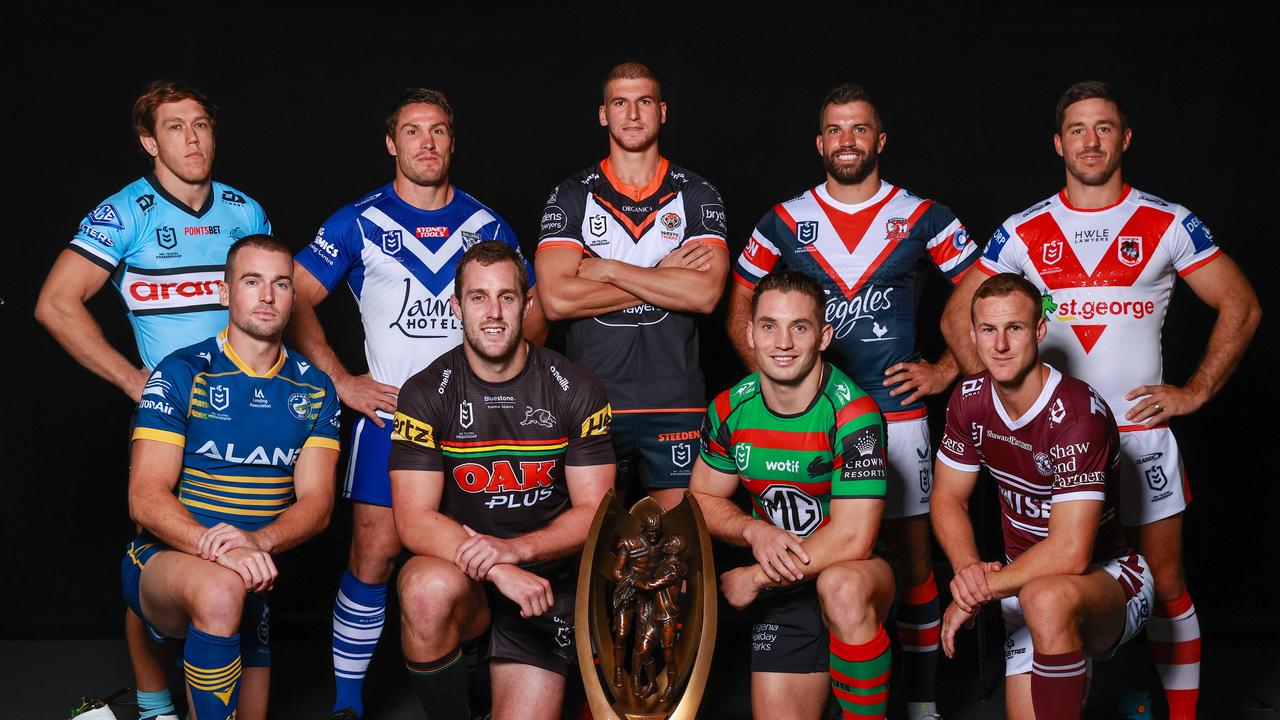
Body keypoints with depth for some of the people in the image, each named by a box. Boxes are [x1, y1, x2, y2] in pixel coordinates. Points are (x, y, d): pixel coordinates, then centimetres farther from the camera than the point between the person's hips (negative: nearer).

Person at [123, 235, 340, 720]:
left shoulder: (314, 389, 5)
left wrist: (258, 541, -26)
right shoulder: (181, 374, -7)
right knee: (221, 591, -39)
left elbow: (316, 503, -4)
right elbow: (146, 498, -15)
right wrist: (217, 548, -34)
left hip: (253, 575, 5)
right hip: (166, 559, -5)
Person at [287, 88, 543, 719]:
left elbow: (532, 319, 17)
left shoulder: (487, 225, 10)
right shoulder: (359, 223, 2)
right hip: (389, 414, -2)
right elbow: (294, 301, 0)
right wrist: (342, 382, -6)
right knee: (373, 557, -6)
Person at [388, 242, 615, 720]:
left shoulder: (575, 390, -2)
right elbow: (414, 520, -11)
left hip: (545, 580, 0)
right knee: (428, 588, -35)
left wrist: (514, 548, -21)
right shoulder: (425, 394, -4)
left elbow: (593, 511, -3)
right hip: (461, 573, 0)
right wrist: (496, 570, -27)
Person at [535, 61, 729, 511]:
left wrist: (609, 270, -10)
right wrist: (663, 278, -8)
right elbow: (556, 299, -10)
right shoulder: (570, 198, 4)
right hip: (593, 400, 0)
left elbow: (705, 294, -11)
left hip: (676, 403, 0)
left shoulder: (697, 196, 5)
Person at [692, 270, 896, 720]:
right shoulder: (729, 410, -4)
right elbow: (704, 499, 8)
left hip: (858, 574, -4)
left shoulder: (852, 412, -19)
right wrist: (755, 531, -14)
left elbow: (852, 539, -24)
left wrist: (752, 579, -18)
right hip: (781, 588, 4)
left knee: (841, 587, -38)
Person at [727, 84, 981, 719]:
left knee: (913, 557, 2)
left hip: (898, 413, -1)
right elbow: (739, 305, 13)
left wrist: (947, 369, -1)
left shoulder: (923, 218, 2)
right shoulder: (783, 221, 5)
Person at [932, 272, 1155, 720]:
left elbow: (1070, 553, -30)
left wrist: (980, 591, -21)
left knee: (1045, 600, -39)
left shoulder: (1078, 412, -25)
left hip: (1108, 577, -6)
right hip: (1026, 581, 6)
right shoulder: (969, 400, -4)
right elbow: (948, 499, 4)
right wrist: (969, 570, -16)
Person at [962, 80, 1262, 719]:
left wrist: (1197, 391, -1)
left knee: (1165, 585, 4)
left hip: (1142, 430, 0)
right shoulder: (1022, 233, 3)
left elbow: (1240, 306, 5)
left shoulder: (1169, 224, 1)